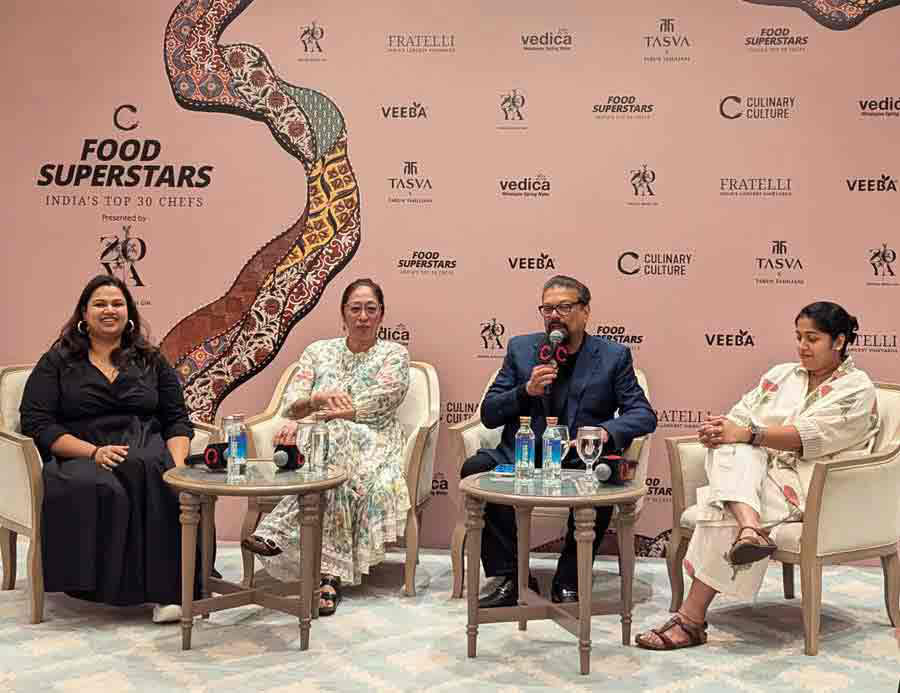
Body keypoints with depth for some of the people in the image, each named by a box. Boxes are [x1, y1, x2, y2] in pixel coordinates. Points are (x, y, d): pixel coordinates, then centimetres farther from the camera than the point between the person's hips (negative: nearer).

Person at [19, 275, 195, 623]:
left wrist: (177, 462, -8)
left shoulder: (151, 361, 19)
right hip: (79, 460, -1)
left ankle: (169, 588, -28)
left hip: (148, 459, 2)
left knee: (173, 485, -34)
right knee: (101, 488, -37)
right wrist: (94, 452, -14)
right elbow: (36, 423, 1)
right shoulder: (57, 362, 12)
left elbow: (177, 420, 14)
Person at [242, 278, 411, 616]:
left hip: (372, 444, -2)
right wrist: (321, 398, -17)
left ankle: (278, 531, -45)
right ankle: (330, 575, -46)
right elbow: (290, 405, 8)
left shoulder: (394, 354, 10)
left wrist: (309, 419, -13)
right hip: (317, 440, 2)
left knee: (334, 439, -38)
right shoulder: (318, 351, 19)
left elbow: (376, 405, -8)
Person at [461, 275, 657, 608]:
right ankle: (512, 577, -13)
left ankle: (568, 583, -12)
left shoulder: (613, 356, 5)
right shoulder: (521, 349, 9)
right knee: (474, 469, -25)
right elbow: (489, 415, 6)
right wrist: (526, 391, -13)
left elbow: (643, 414, -1)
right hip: (522, 457, 2)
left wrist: (606, 431, -22)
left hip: (581, 461, -2)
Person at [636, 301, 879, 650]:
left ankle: (692, 617, -29)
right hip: (756, 473, 5)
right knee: (735, 451, -31)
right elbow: (742, 414, 13)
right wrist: (722, 429, -12)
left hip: (809, 486, -5)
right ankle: (749, 527, -54)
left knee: (723, 510, -30)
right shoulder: (781, 375, 22)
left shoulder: (857, 388, 2)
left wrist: (747, 433, -25)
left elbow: (811, 435, -14)